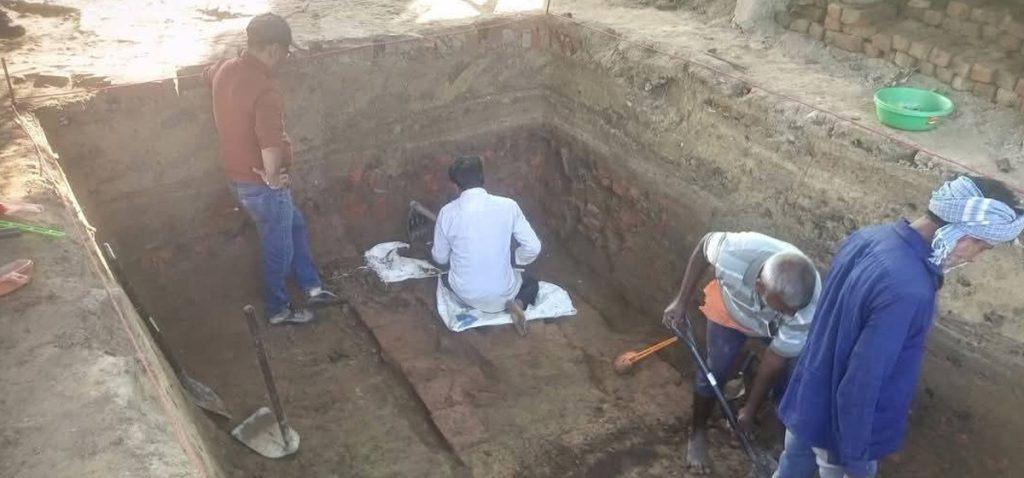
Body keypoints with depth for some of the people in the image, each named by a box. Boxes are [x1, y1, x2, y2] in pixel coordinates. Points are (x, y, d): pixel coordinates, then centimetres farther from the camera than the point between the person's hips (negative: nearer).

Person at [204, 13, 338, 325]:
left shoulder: (225, 70, -1)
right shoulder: (265, 90, -30)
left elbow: (207, 75, 26)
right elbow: (271, 145, -41)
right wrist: (274, 178, -24)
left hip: (239, 177, 9)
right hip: (261, 185, -9)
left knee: (295, 226, 25)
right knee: (278, 248, 13)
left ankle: (311, 288, 37)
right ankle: (278, 309, 33)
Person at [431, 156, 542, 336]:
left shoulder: (448, 212, -11)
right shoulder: (508, 206, -12)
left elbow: (440, 258, 1)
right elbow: (533, 248, -9)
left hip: (465, 293, 1)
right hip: (501, 292, -1)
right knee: (532, 283, 32)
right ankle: (517, 303, -1)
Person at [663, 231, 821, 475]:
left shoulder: (809, 307, -40)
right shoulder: (734, 252, -46)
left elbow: (775, 360, -25)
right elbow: (704, 246, -19)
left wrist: (751, 408, -13)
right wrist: (681, 301, -13)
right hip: (730, 310, 0)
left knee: (786, 377, 0)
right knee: (714, 372, 3)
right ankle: (698, 433, 28)